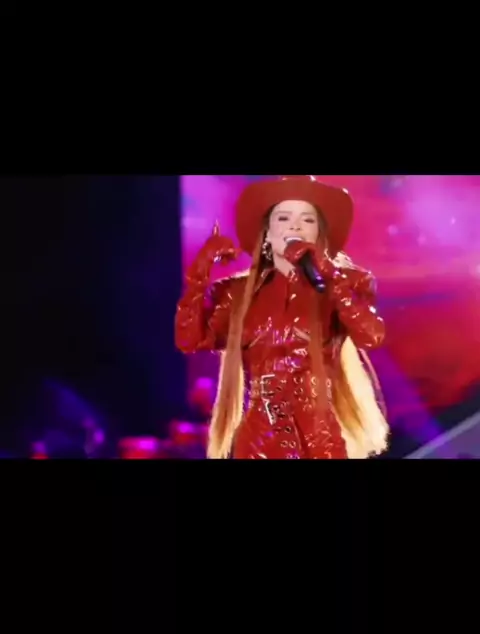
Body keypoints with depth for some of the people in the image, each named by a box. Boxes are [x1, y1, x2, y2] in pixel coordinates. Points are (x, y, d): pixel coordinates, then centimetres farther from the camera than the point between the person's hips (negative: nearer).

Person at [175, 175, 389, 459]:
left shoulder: (342, 282, 3)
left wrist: (324, 270, -19)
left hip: (322, 435, -1)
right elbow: (189, 340, -5)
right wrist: (202, 267, -8)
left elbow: (371, 336, -16)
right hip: (259, 436, 1)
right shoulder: (239, 291, 8)